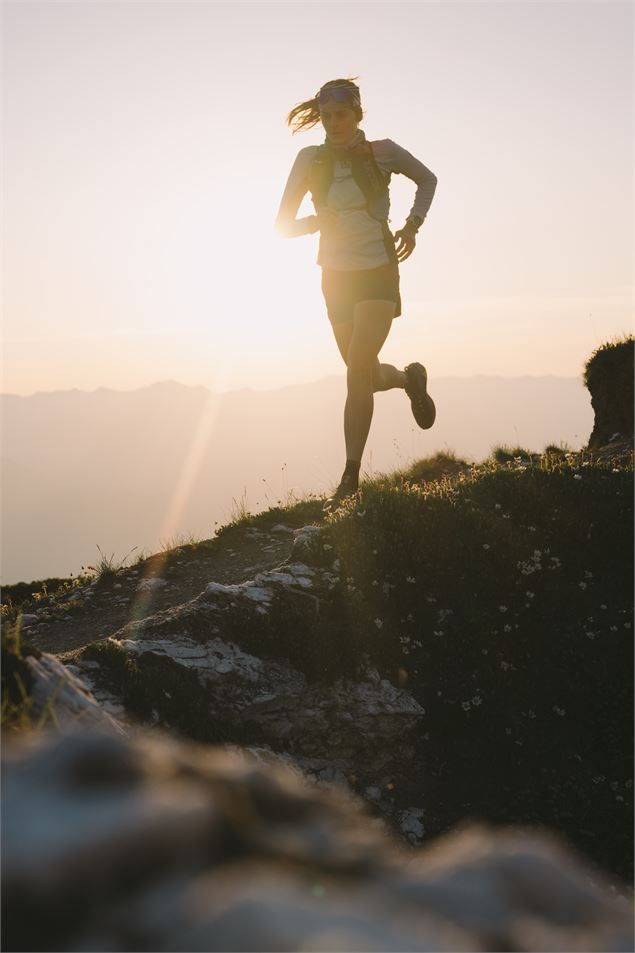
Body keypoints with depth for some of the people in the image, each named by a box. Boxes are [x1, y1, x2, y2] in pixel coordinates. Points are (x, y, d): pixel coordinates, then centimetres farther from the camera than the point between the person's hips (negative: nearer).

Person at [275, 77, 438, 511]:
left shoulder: (382, 152, -2)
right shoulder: (311, 159, 0)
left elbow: (427, 179, 16)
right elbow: (284, 225, 0)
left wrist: (413, 224, 1)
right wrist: (316, 222, -20)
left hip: (378, 273, -3)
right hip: (337, 277, 4)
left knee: (358, 371, -16)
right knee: (365, 375, 12)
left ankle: (351, 476, -13)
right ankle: (409, 378, 47)